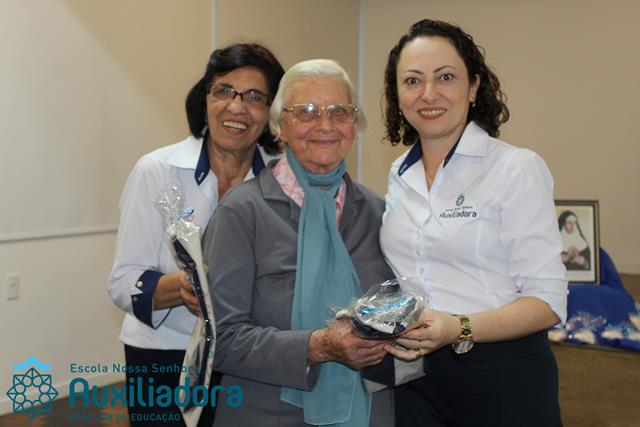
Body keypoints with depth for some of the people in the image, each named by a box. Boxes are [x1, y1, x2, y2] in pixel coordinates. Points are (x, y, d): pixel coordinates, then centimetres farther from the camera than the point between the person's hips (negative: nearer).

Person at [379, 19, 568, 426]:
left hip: (502, 377, -5)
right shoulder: (399, 175, 6)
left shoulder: (517, 168, -12)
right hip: (413, 375, 5)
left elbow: (548, 301, -15)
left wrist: (459, 329, -29)